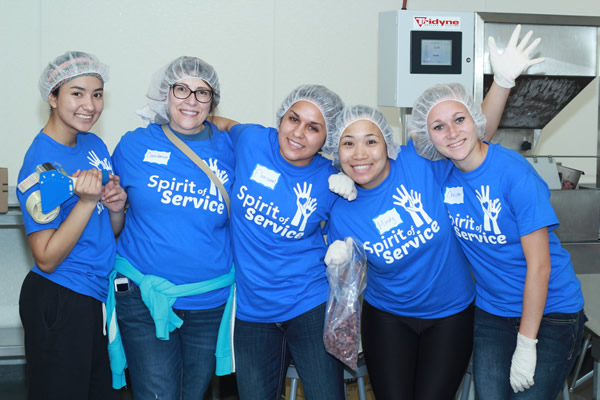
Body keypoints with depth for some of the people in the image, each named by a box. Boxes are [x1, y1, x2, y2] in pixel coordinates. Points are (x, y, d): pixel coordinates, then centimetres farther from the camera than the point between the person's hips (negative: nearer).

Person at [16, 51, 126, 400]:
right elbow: (47, 259, -19)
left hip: (99, 296, 7)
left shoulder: (95, 145, 5)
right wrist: (87, 201, -26)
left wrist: (117, 206, -8)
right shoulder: (40, 164, -17)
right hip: (58, 302, -7)